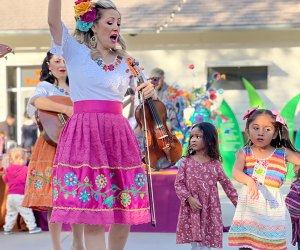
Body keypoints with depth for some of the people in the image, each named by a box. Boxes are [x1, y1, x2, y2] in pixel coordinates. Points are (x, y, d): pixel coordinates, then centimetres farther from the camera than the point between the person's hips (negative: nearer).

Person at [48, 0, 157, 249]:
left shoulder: (125, 62, 17)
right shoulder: (77, 52, 6)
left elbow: (147, 95, 20)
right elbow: (54, 21, -10)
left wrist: (150, 92, -3)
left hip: (118, 136, 4)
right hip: (84, 136, -4)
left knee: (124, 213, 2)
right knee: (93, 216, -10)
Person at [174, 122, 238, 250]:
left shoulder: (215, 164, 2)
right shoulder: (187, 162, 1)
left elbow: (226, 184, 8)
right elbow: (178, 183, 0)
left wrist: (238, 203, 7)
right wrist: (189, 198, -15)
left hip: (210, 210, 0)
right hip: (191, 210, 0)